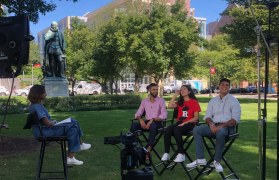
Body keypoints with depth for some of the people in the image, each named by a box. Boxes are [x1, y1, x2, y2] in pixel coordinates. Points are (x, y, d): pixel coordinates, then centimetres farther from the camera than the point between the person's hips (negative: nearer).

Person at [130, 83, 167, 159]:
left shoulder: (161, 100, 2)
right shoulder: (144, 101, 13)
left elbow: (164, 115, -9)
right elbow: (138, 113, 10)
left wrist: (152, 120, -22)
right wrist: (141, 119, -14)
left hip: (157, 122, -3)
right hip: (146, 122, 4)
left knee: (153, 125, -39)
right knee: (133, 125, -25)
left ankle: (148, 151, -38)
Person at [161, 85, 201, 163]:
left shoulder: (194, 102, 3)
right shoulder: (180, 102, 19)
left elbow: (196, 117, -3)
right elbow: (170, 106, -1)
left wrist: (185, 123, -15)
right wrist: (175, 95, 5)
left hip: (189, 124, -4)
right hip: (179, 123, 5)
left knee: (176, 130, -35)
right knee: (167, 130, -27)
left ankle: (181, 154, -29)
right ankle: (166, 153, -27)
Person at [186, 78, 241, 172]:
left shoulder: (233, 101, 4)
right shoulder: (213, 101, 18)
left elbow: (235, 119, -6)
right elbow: (207, 116, 12)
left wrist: (222, 126, -20)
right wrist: (211, 124, -11)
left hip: (227, 127, -4)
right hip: (214, 126, 4)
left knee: (220, 133, -39)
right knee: (197, 129, -21)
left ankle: (217, 161, -22)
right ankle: (200, 159, -22)